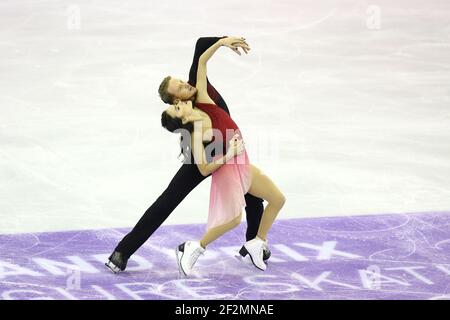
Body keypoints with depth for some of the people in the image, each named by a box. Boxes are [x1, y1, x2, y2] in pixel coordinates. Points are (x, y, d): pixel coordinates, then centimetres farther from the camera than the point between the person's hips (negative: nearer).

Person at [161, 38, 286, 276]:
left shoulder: (203, 101, -10)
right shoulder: (196, 137, -23)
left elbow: (201, 62, -9)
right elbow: (204, 169, -20)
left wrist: (221, 42, -18)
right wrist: (229, 155, -22)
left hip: (242, 165, 8)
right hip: (226, 170, -8)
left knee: (278, 200, 11)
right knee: (233, 218, -18)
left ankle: (256, 243, 23)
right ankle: (193, 249, 0)